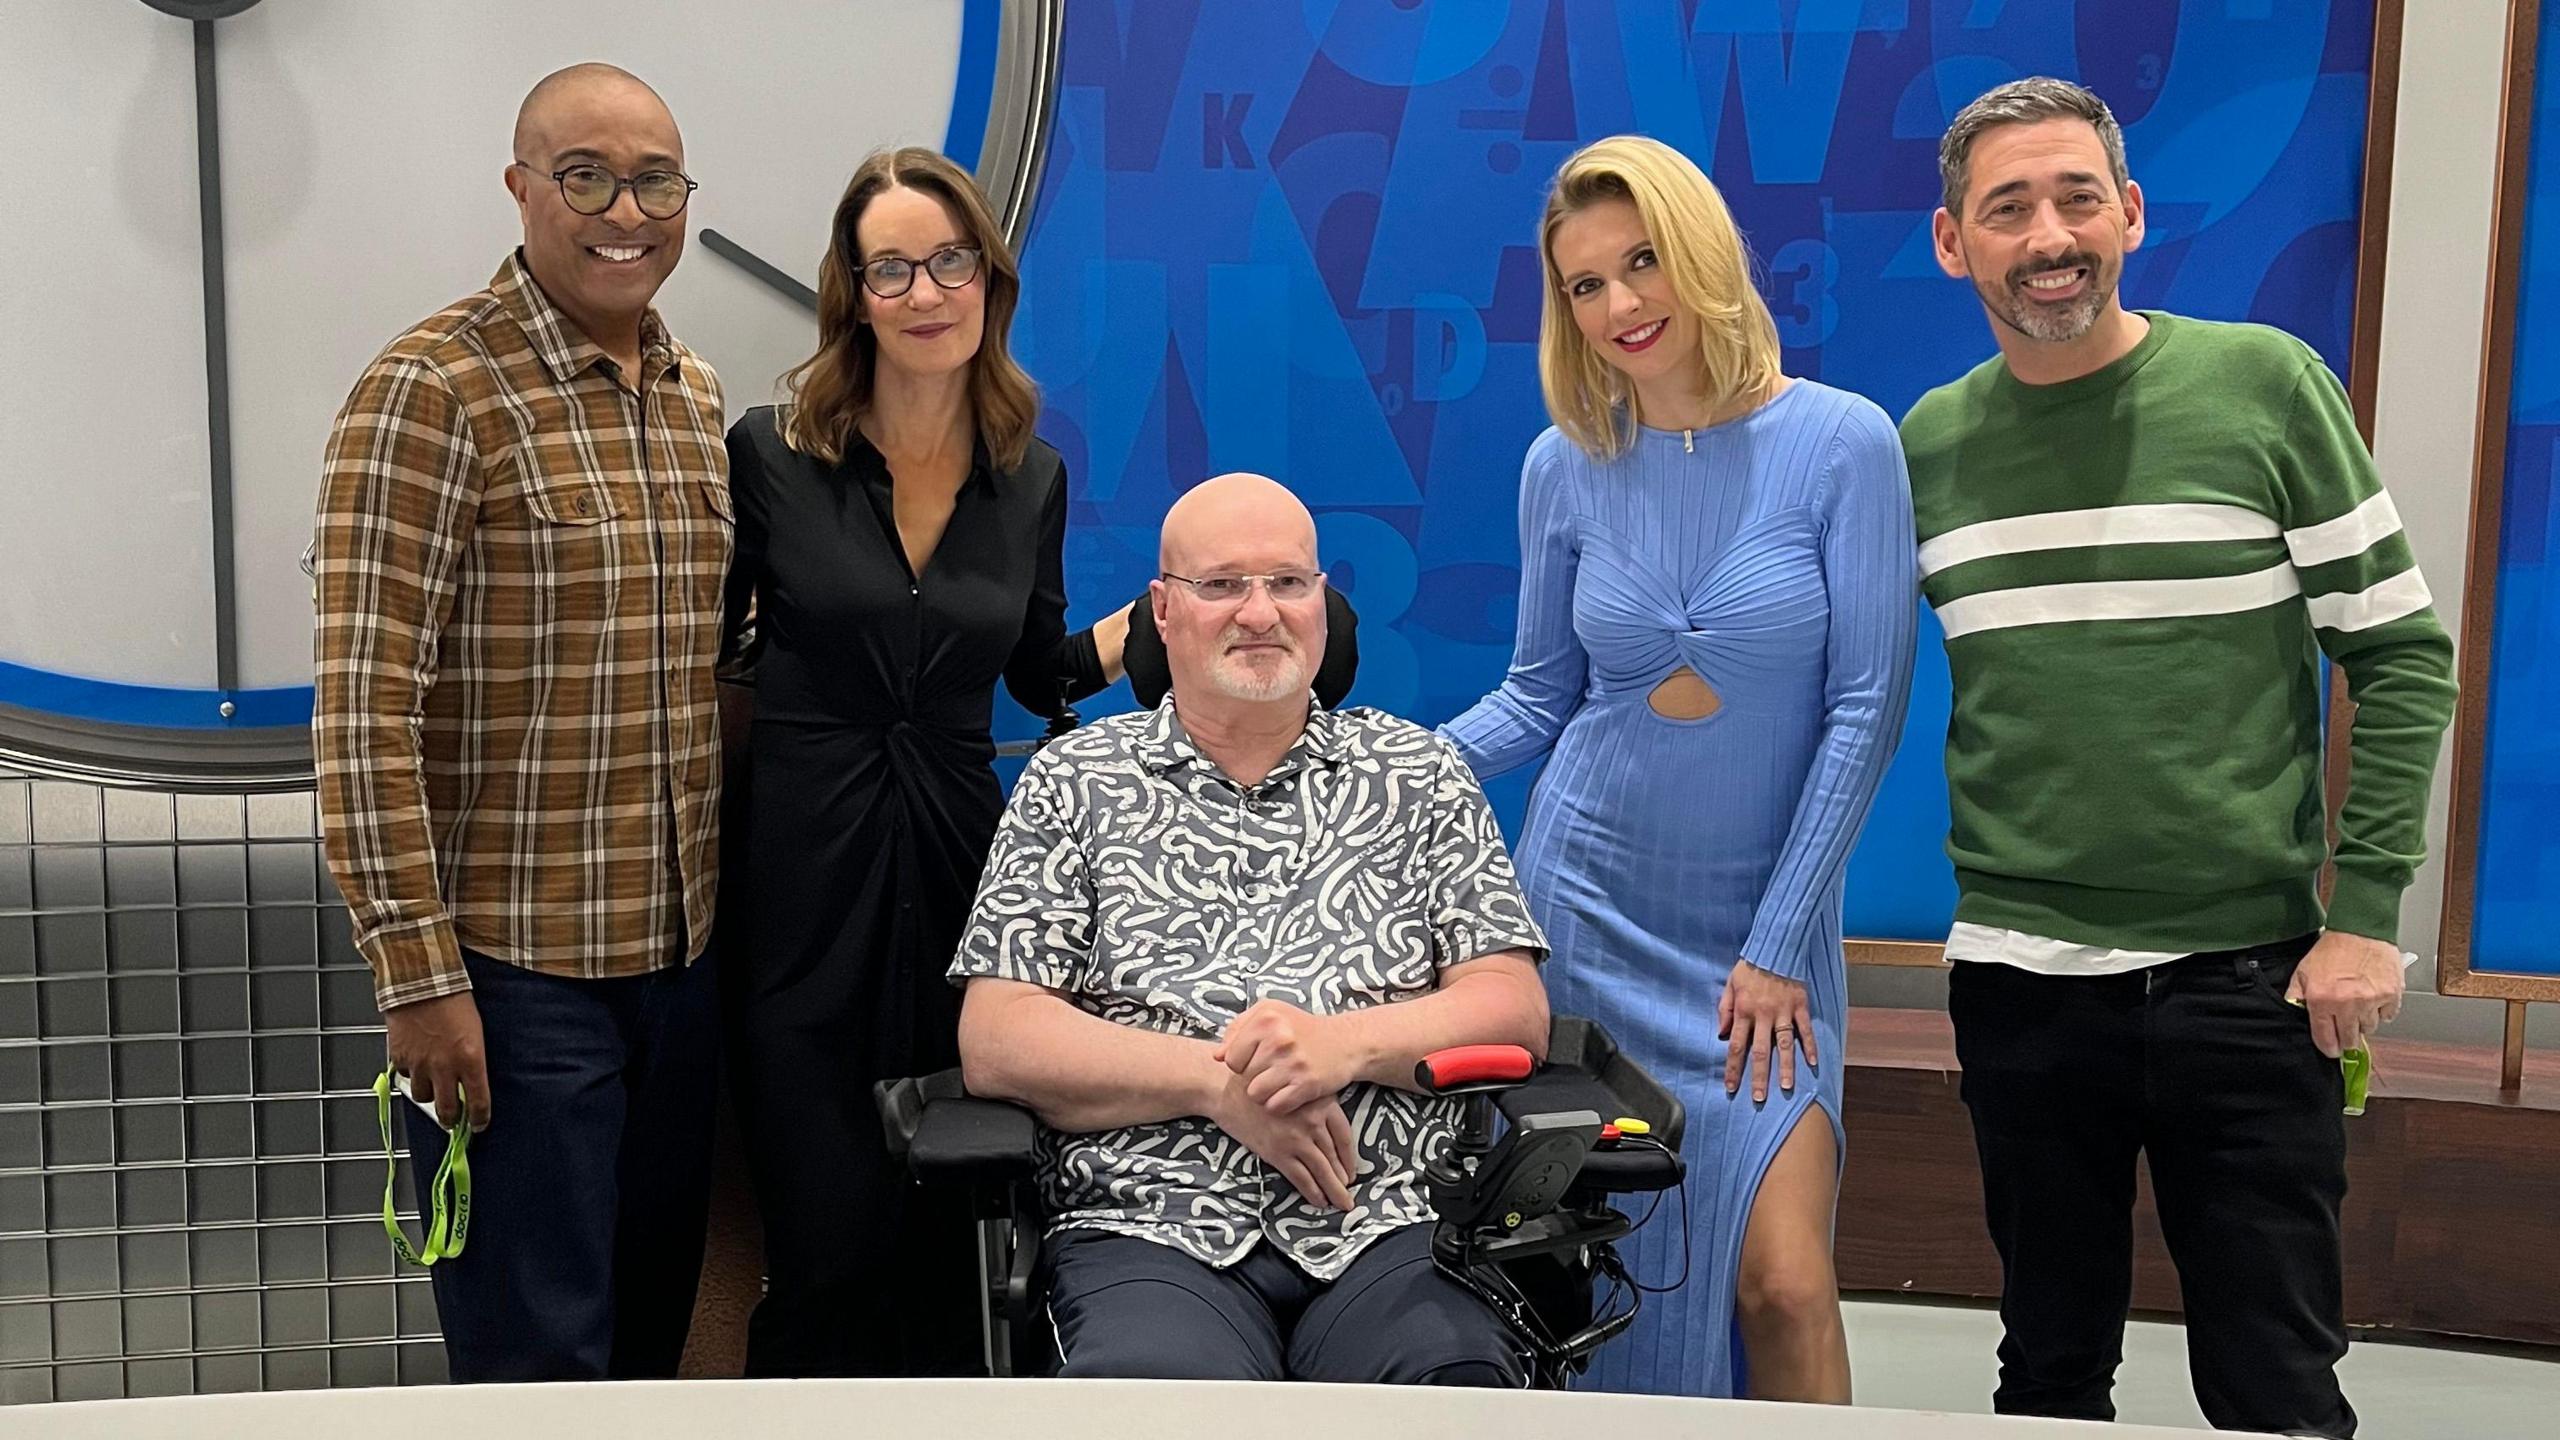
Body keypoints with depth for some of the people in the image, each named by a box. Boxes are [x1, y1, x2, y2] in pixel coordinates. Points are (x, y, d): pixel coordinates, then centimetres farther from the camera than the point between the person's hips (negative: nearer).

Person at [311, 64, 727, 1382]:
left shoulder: (693, 395, 10)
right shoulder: (433, 391, -12)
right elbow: (364, 710, -15)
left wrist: (721, 910, 15)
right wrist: (417, 974, -16)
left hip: (679, 958, 7)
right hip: (513, 975, -6)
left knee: (650, 1333, 18)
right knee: (540, 1363, 4)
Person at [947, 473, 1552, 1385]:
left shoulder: (1416, 773, 15)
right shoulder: (1075, 782, 12)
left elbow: (1515, 1012, 7)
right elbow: (995, 1043, 3)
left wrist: (1347, 1043, -12)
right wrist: (1219, 1079, -9)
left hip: (1392, 1230, 2)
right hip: (1152, 1232, -1)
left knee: (1464, 1386, -29)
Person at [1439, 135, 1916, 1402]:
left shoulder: (1840, 443, -10)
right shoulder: (1565, 466, -1)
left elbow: (1867, 707, -10)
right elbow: (1539, 697, 6)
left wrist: (1779, 942, -10)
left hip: (1764, 920, -2)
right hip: (1586, 901, 2)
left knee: (1782, 1282, -10)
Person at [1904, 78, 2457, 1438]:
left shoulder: (2265, 384, -4)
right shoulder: (1928, 440, 3)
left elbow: (2402, 654, -2)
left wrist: (2364, 913, -8)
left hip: (2247, 979, -2)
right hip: (2019, 981, 2)